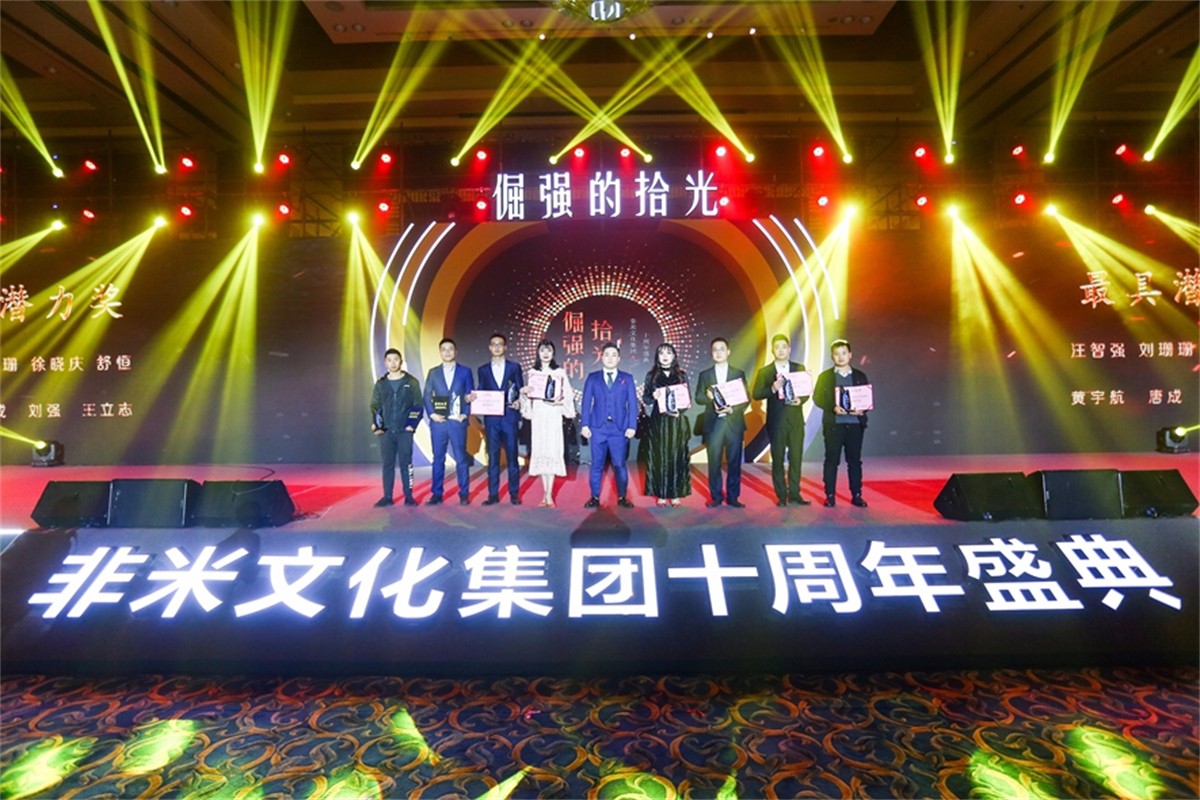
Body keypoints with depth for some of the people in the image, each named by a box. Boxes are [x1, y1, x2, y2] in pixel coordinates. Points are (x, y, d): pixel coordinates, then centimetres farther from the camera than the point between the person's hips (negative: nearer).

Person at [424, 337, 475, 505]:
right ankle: (436, 494, 13)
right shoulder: (433, 372, 11)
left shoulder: (465, 371, 7)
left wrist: (465, 414, -6)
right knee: (438, 458, 6)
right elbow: (427, 396, 8)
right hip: (438, 421, 2)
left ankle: (464, 494, 8)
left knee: (461, 458, 1)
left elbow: (471, 395, 5)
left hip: (457, 421, -1)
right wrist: (432, 414, -5)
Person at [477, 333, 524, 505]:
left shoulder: (514, 367, 7)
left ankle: (514, 493, 10)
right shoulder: (483, 370, 12)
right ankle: (493, 494, 9)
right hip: (491, 418, 2)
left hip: (509, 416, -1)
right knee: (493, 456, 3)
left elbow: (521, 390, 6)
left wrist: (518, 402, -14)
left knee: (512, 456, 2)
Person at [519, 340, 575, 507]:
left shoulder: (560, 372, 5)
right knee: (540, 451, 2)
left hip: (554, 415, -2)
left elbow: (569, 394, 3)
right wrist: (523, 392, -9)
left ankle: (549, 495, -6)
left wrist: (560, 401, -16)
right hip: (538, 415, 2)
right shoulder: (532, 372, 10)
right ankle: (545, 493, 10)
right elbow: (528, 395, 12)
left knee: (553, 451, -8)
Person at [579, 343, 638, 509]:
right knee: (597, 464, 4)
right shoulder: (593, 378, 10)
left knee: (620, 464, 1)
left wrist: (632, 426, -5)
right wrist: (585, 425, -3)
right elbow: (586, 402, 6)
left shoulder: (627, 378, 9)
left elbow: (632, 403, 4)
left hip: (619, 428, 0)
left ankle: (622, 497, 12)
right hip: (598, 427, 0)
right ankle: (595, 497, 13)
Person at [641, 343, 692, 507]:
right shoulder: (651, 375, 6)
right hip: (658, 421, 0)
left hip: (677, 421, 0)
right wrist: (654, 397, -16)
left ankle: (676, 494, 9)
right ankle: (661, 494, 6)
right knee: (659, 456, 0)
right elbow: (645, 397, 5)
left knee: (676, 456, 1)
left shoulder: (681, 375, 7)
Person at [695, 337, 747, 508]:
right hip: (713, 423, 0)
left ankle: (733, 497, 10)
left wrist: (732, 409, -12)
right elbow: (698, 398, 5)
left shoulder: (739, 373, 10)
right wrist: (709, 397, -16)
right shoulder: (705, 375, 10)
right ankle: (716, 497, 10)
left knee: (734, 462, 2)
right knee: (714, 462, 0)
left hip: (734, 422, 0)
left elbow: (746, 399, 5)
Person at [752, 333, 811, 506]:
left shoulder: (800, 368, 9)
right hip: (776, 421, -1)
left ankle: (794, 494, 12)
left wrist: (800, 400, -14)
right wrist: (772, 389, -21)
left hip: (796, 420, 2)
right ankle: (781, 496, 11)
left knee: (796, 458, 3)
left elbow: (807, 391, 7)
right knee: (778, 459, 3)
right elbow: (756, 394, -5)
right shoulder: (764, 372, 3)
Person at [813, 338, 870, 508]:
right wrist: (833, 407, -17)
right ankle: (830, 495, 7)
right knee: (832, 460, 0)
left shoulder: (860, 376, 11)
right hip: (833, 424, -1)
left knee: (855, 460, 5)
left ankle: (856, 495, 13)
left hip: (855, 424, 2)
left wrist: (862, 410, -12)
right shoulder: (825, 376, 6)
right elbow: (817, 398, -1)